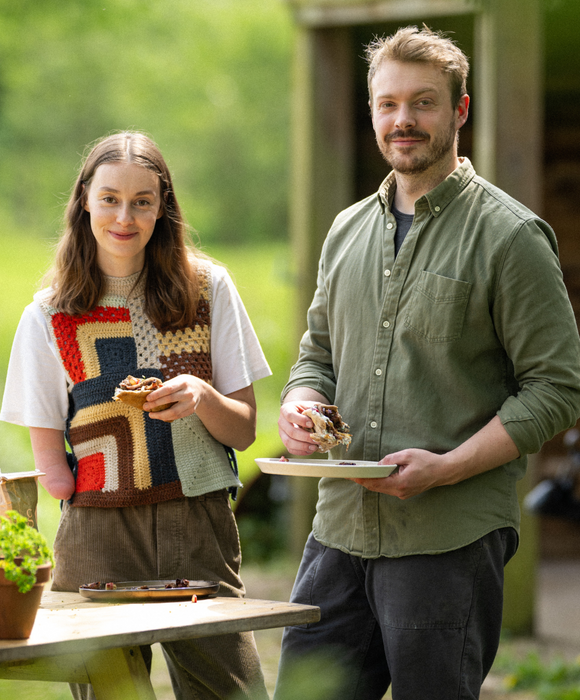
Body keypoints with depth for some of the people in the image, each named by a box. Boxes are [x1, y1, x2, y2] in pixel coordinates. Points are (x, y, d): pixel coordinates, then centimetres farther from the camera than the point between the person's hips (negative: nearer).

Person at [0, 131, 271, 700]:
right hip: (98, 541, 0)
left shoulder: (207, 289, 7)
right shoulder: (49, 317, 5)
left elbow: (244, 431, 8)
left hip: (201, 534, 1)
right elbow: (53, 470, 5)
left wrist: (203, 397, -12)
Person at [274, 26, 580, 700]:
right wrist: (298, 405, 1)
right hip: (340, 530, 6)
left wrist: (446, 468, -17)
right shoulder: (347, 231, 15)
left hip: (451, 541, -6)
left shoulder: (508, 235, -5)